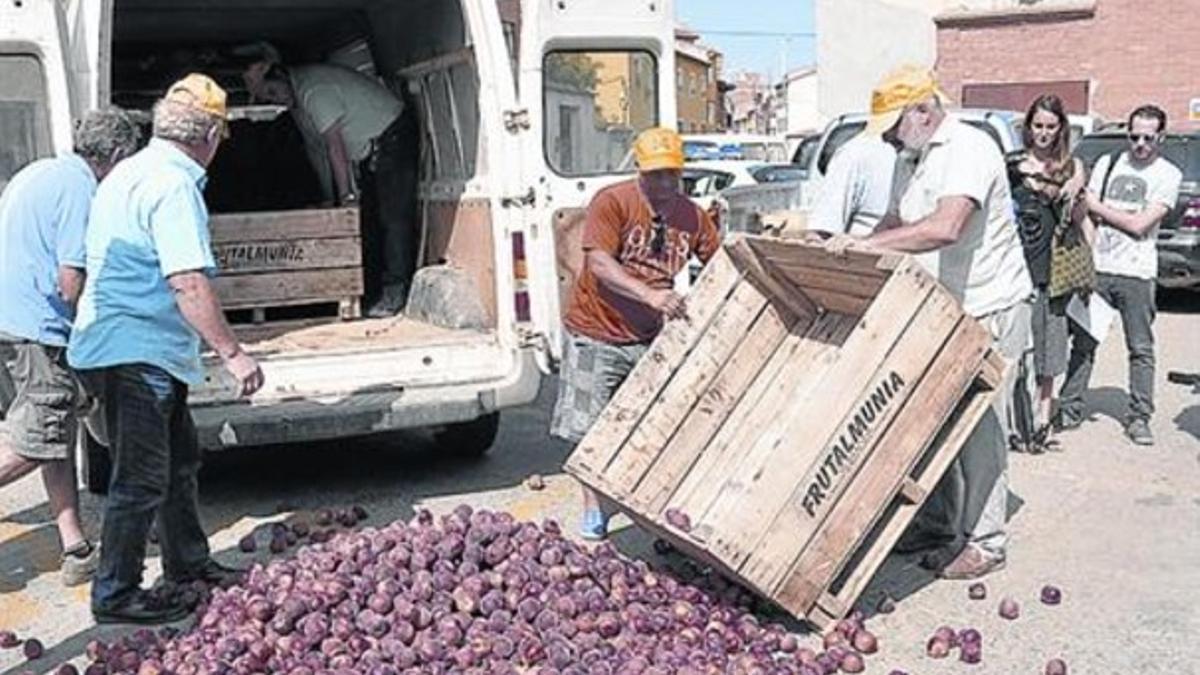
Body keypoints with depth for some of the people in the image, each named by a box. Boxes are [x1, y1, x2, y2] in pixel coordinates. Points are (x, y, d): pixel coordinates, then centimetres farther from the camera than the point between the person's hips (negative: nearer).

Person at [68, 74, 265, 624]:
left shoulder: (131, 171, 15)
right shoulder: (174, 185, -18)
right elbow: (189, 283, -26)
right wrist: (232, 354, -23)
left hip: (145, 352, 10)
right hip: (136, 353, -10)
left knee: (179, 459, 20)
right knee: (142, 478, -1)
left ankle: (187, 561, 33)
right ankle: (115, 595, 11)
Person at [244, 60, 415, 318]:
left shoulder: (313, 90, -22)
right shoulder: (296, 98, 9)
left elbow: (335, 146, -23)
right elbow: (316, 149, 13)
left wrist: (347, 196, -20)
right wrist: (331, 198, 12)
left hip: (392, 138, -10)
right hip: (369, 154, 10)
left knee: (394, 218, -15)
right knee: (373, 222, 8)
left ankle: (396, 292, -17)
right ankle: (377, 289, 11)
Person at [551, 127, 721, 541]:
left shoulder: (691, 216, 2)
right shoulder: (612, 202, -13)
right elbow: (598, 263, -25)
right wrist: (649, 294, -38)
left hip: (650, 337, 4)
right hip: (597, 333, -3)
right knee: (590, 429, 2)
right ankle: (594, 514, 16)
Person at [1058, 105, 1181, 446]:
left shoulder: (1167, 175, 0)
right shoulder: (1107, 164, 11)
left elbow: (1139, 225, -9)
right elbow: (1087, 214, 8)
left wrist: (1097, 207, -3)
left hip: (1136, 274, -2)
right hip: (1096, 268, 3)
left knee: (1141, 349, 3)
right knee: (1083, 343, 5)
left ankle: (1139, 418, 10)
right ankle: (1070, 410, 12)